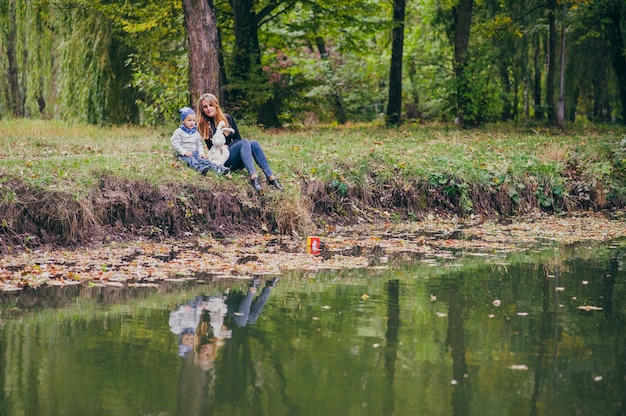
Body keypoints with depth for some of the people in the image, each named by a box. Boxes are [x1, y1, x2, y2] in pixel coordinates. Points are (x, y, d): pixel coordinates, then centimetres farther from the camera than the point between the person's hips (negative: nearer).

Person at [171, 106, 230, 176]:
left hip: (195, 152, 4)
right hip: (183, 154, -4)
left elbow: (200, 144, 21)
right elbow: (175, 144, -7)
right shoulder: (178, 132, 2)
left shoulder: (196, 133, 19)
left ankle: (220, 169, -47)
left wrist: (201, 152, 1)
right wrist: (184, 152, -18)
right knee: (191, 161, -36)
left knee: (204, 159, -25)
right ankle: (200, 168, -69)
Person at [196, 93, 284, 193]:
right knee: (244, 142, -29)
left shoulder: (228, 118, 12)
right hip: (221, 160, -4)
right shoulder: (203, 126, 1)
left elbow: (238, 138, 11)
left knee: (254, 144, -24)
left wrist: (227, 147, -6)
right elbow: (212, 148, -1)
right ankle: (253, 176, -52)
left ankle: (271, 177, -37)